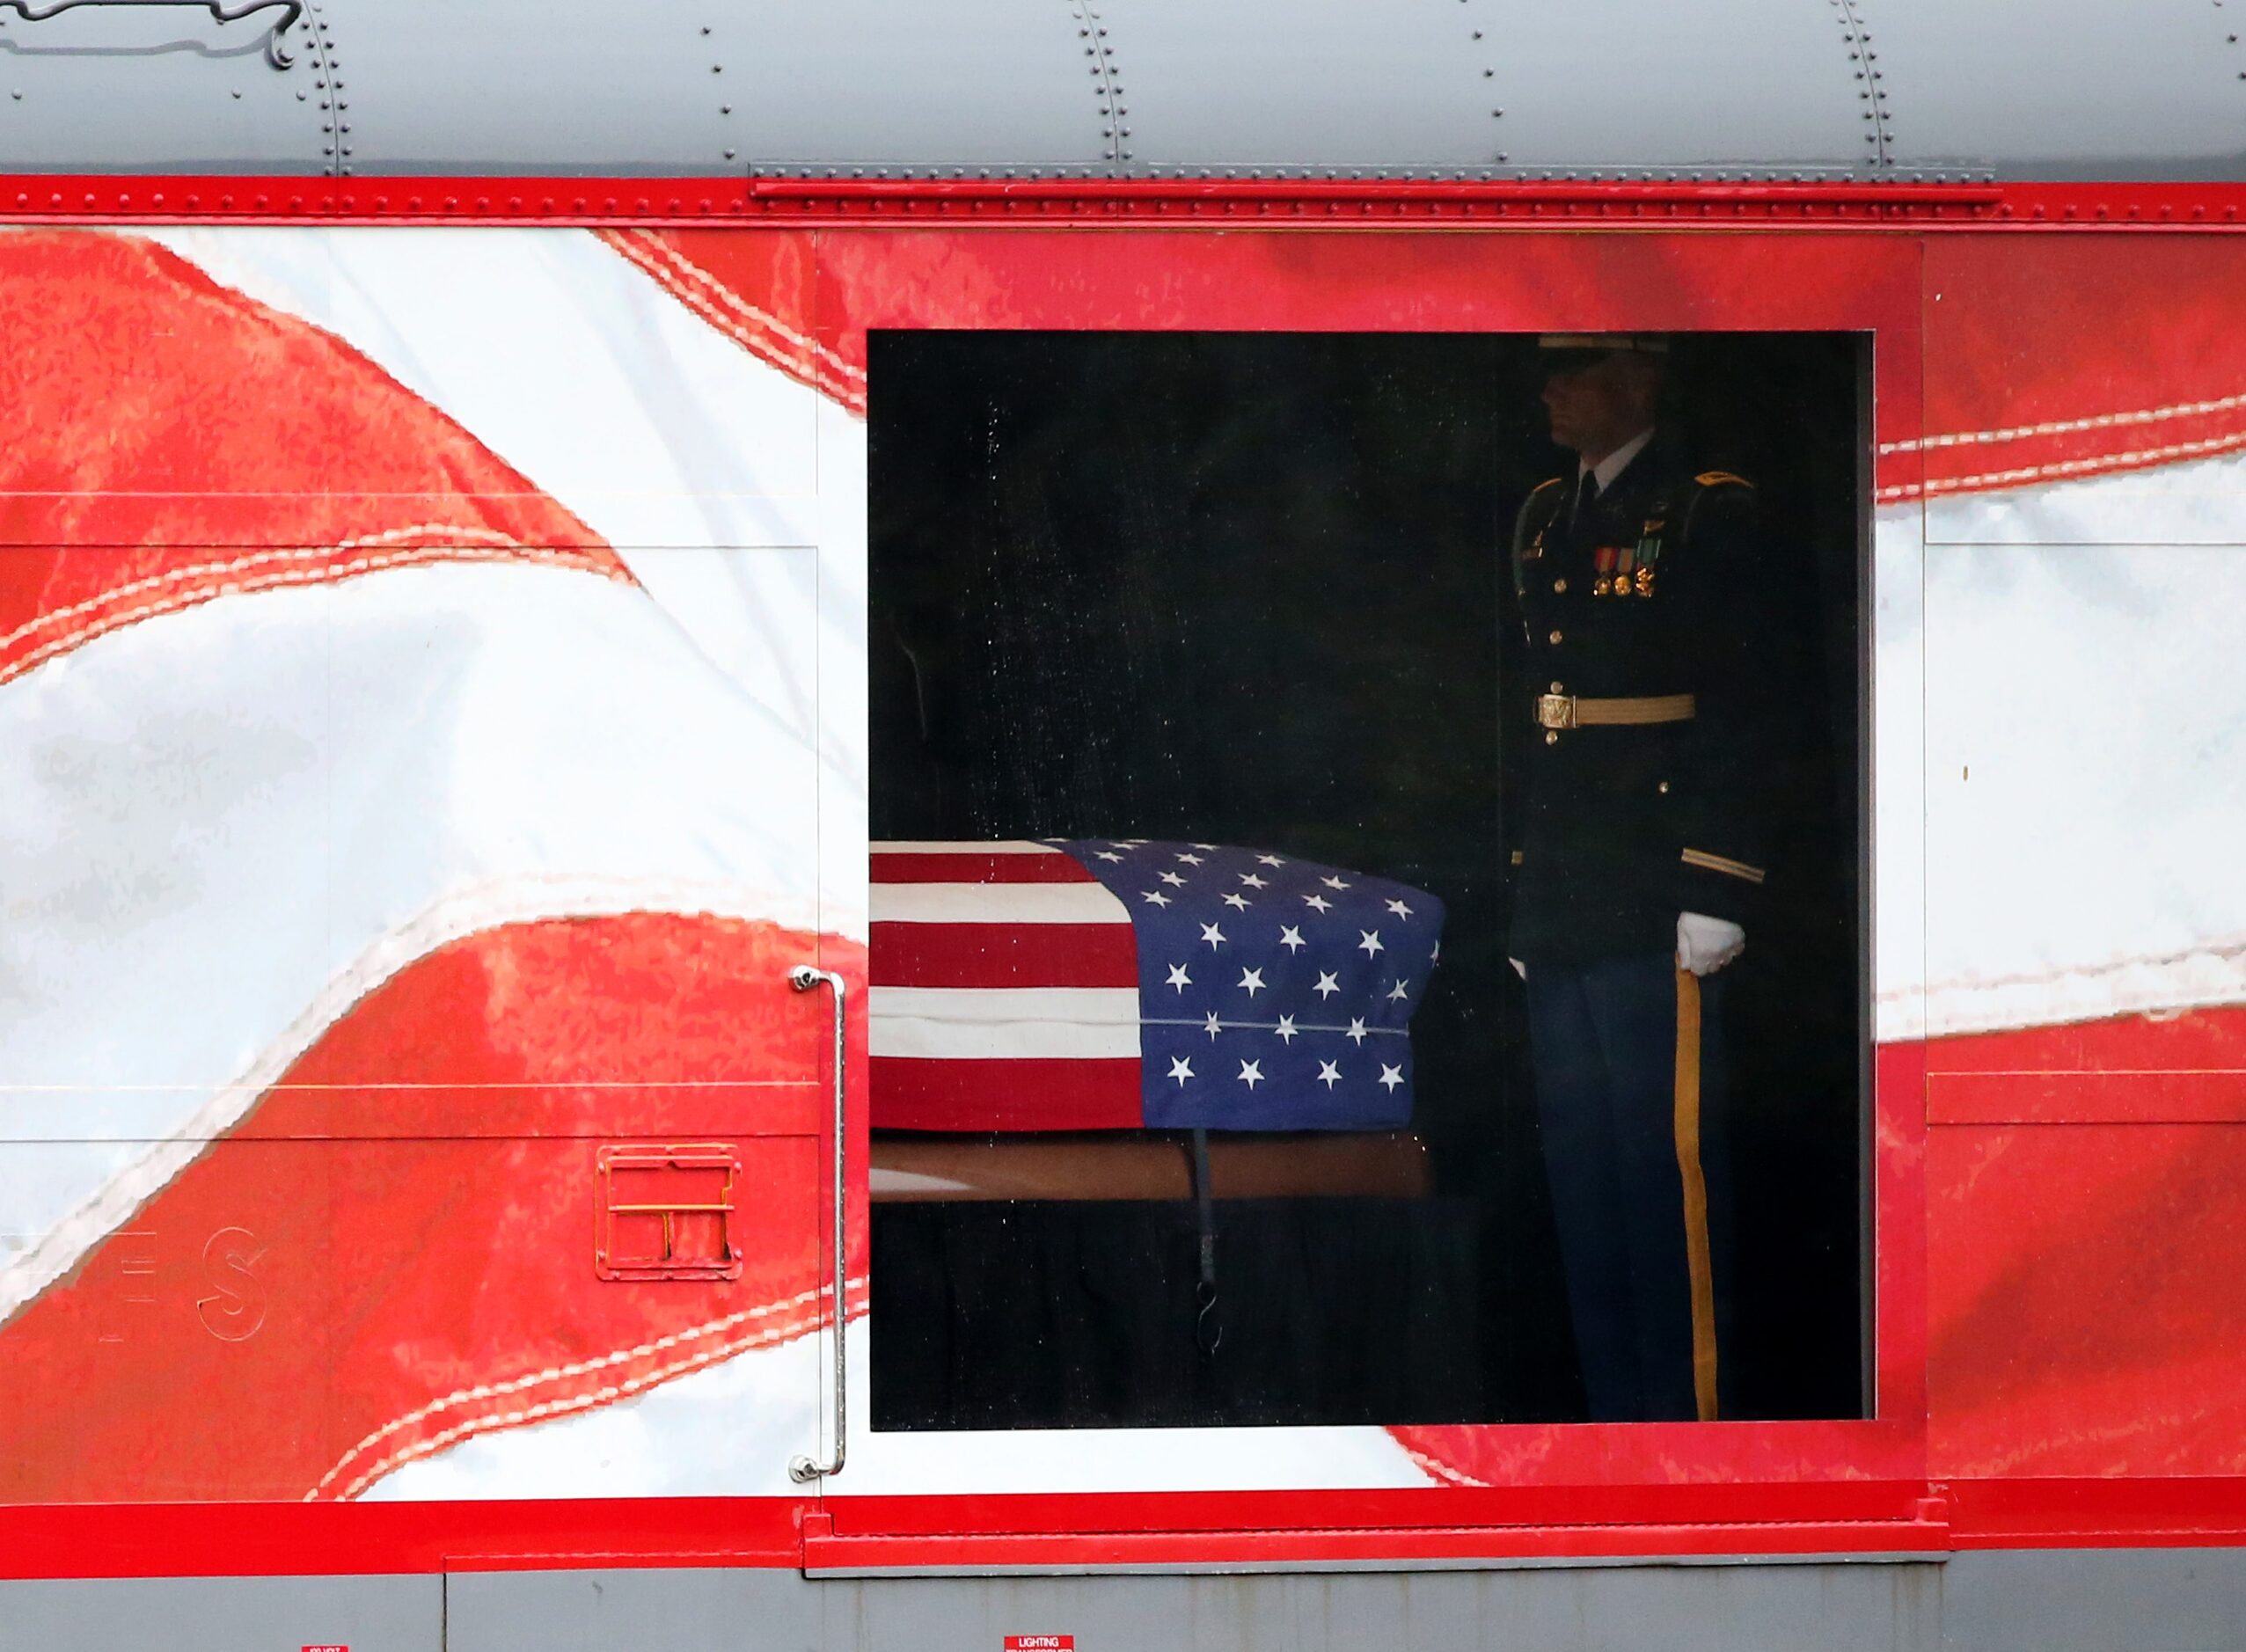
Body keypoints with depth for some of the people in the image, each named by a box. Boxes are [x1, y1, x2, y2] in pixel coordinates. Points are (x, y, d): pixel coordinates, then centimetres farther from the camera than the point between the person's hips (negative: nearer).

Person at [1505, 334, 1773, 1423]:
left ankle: (1690, 1409, -1)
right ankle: (1615, 1415, 15)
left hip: (1651, 916, -7)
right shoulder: (1543, 525, 17)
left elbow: (1737, 720, -9)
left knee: (1667, 1167, -6)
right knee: (1580, 1171, 9)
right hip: (1557, 917, 7)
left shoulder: (1705, 517, -4)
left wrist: (1716, 894, -13)